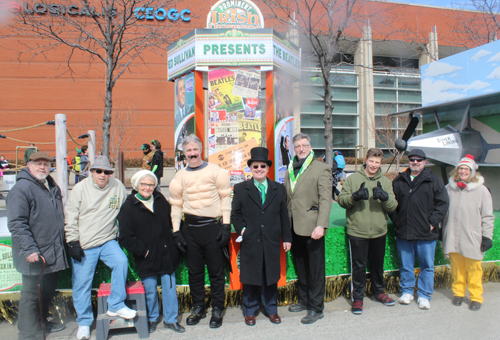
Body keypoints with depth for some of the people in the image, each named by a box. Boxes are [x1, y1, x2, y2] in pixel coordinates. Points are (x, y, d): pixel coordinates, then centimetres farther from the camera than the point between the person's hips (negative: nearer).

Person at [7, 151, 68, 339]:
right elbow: (16, 224, -19)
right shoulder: (21, 188, -13)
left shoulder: (53, 188, 13)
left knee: (48, 289, 21)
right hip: (33, 254, -8)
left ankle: (43, 322, 39)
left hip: (53, 252, 8)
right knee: (31, 293, 3)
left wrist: (62, 242, 22)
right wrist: (29, 250, -25)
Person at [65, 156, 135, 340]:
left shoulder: (118, 187, 0)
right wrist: (73, 242, -7)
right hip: (83, 245, -1)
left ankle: (116, 305, -4)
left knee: (121, 261, -23)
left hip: (108, 241, 1)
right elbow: (70, 217, -2)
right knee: (82, 283, 4)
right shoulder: (80, 188, -5)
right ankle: (84, 322, 23)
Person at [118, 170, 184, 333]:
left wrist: (174, 241, 9)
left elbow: (171, 221, 17)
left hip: (166, 254, 3)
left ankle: (170, 319, 24)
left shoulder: (160, 200, 6)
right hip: (146, 258, -3)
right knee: (150, 291, 8)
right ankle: (152, 319, 31)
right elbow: (126, 237, -9)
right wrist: (143, 251, -11)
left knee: (170, 287, 8)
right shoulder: (128, 207, -7)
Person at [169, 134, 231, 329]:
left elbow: (225, 198, -2)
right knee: (194, 271, 12)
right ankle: (198, 308, 29)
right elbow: (176, 205, 9)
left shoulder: (215, 171, -1)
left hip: (212, 227, -3)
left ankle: (217, 309, 22)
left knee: (216, 271, 6)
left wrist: (226, 226, -7)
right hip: (190, 228, 3)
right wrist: (176, 231, 4)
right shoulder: (180, 176, 7)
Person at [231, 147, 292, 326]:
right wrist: (241, 229, -11)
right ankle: (250, 311, 26)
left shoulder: (279, 189, 9)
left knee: (271, 277, 12)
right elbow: (235, 214, 4)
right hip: (250, 242, -1)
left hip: (271, 242, 2)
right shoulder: (240, 189, 3)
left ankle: (271, 309, 30)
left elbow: (284, 216, 9)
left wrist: (286, 238, 7)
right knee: (250, 277, 9)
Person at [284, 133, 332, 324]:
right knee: (300, 267, 17)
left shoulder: (321, 169, -5)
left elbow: (325, 200, -12)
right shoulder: (291, 170, 13)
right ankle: (304, 300, 33)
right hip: (294, 227, 6)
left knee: (315, 269, 4)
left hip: (311, 227, -6)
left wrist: (321, 225, -21)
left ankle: (316, 308, 16)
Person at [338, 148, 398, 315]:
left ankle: (378, 292, 39)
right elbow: (341, 200, -6)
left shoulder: (386, 182, 7)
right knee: (358, 266, 3)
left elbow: (393, 206, 0)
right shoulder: (353, 178, -1)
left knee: (378, 264, 18)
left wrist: (385, 197, -21)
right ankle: (357, 297, 18)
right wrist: (355, 196, -25)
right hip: (357, 232, -3)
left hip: (379, 232, 3)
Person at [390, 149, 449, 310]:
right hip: (403, 232, 2)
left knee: (427, 265, 7)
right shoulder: (399, 181, 8)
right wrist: (395, 220, 3)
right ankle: (407, 291, 26)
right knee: (405, 265, 11)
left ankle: (424, 295, 20)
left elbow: (442, 203, -1)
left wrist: (432, 223, -8)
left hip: (426, 233, -2)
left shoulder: (434, 180, 1)